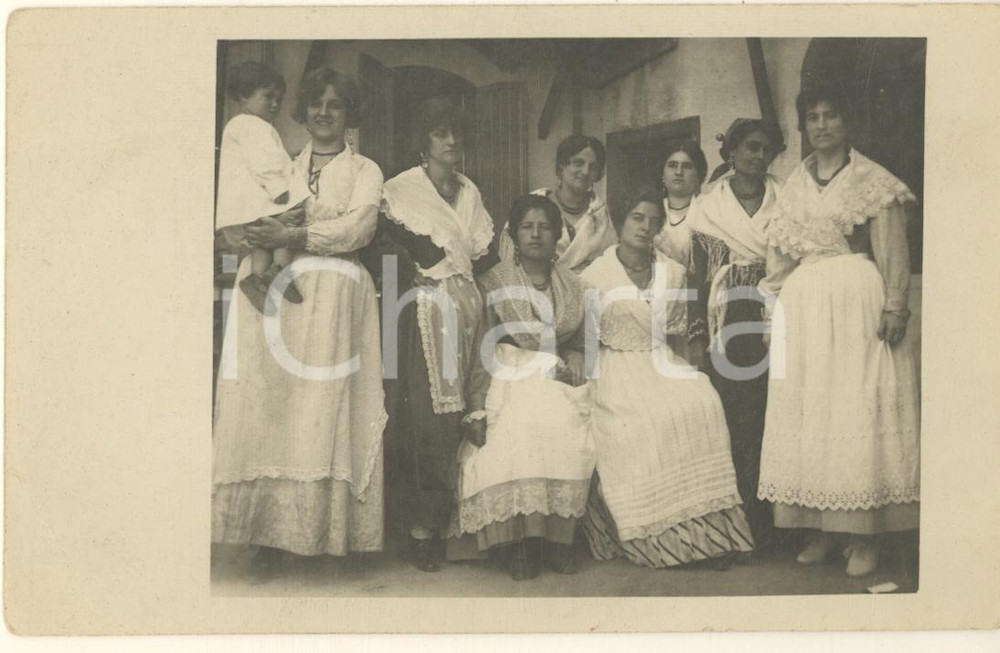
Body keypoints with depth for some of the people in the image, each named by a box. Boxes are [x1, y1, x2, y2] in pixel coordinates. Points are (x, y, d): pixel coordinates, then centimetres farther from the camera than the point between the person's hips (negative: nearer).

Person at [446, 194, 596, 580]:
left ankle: (557, 540, -12)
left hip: (560, 379, 3)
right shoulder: (494, 283, 3)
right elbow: (482, 350, -3)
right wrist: (476, 409, -12)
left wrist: (570, 365, -2)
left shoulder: (573, 285, 13)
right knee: (515, 445, -30)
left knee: (570, 443, -26)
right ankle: (519, 545, -16)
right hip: (509, 380, -3)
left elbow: (579, 344, 21)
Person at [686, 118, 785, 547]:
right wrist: (697, 337, 1)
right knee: (734, 419, -2)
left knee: (771, 418, -3)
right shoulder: (708, 207, 8)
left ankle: (770, 521, 5)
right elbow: (700, 275, 6)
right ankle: (741, 521, 5)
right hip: (727, 323, -1)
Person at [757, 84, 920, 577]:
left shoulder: (872, 180, 2)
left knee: (859, 408, -7)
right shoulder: (794, 185, 15)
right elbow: (780, 255, 14)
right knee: (807, 412, 4)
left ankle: (866, 536, -1)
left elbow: (893, 252, -3)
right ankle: (822, 529, 12)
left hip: (857, 301, -5)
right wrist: (773, 312, 8)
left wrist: (894, 306, -12)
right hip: (803, 305, 5)